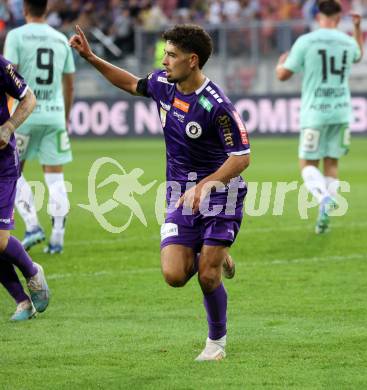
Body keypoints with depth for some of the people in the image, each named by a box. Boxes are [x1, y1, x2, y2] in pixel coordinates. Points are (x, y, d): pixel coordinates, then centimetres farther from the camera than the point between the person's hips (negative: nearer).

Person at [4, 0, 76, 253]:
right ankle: (57, 239, 2)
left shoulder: (16, 36, -4)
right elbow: (69, 85, 14)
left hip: (25, 115, -3)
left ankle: (33, 226, -1)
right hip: (54, 114, 3)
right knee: (55, 177, 5)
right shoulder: (61, 40, 9)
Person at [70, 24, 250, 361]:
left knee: (207, 276, -8)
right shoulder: (163, 84, 0)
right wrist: (90, 57, 17)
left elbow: (241, 157, -20)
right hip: (180, 196, 6)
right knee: (174, 275, -10)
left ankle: (217, 340, 18)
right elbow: (133, 84, 23)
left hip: (219, 191, -6)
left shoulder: (216, 105, -22)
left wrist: (204, 185, -32)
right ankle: (216, 256, 24)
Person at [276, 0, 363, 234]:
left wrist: (281, 62, 20)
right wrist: (358, 28, 44)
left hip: (315, 112, -3)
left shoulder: (305, 42, -7)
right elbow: (359, 56, 31)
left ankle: (324, 198, -23)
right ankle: (324, 218, 6)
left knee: (308, 164, 4)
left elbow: (283, 75, -3)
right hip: (341, 111, 3)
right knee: (331, 163, 12)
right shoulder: (348, 42, 5)